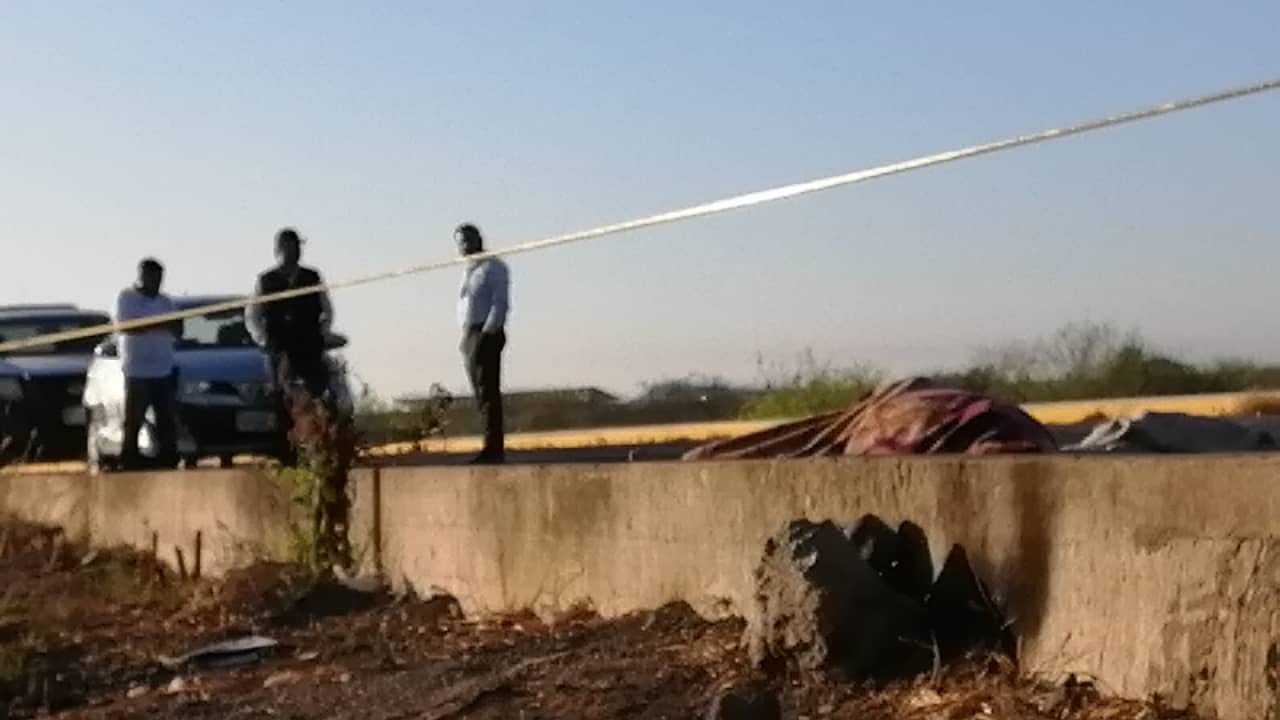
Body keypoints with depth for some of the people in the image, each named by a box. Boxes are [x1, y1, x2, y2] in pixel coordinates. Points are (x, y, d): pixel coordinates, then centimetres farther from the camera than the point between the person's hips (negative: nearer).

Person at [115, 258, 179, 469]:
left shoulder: (165, 301, 16)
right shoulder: (126, 298, 0)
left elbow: (177, 329, 12)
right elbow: (125, 327, -12)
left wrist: (173, 325, -12)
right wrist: (158, 325, -16)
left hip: (165, 370, 5)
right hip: (138, 371, -5)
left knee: (167, 420, 3)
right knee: (133, 420, -2)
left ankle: (167, 459, 8)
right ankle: (129, 461, 2)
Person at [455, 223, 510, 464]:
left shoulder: (494, 267, -3)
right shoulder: (467, 272, 21)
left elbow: (500, 303, -11)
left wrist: (488, 332, -20)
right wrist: (466, 338, 11)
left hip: (487, 333, -8)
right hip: (469, 335, 8)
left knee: (488, 392, -13)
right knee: (481, 394, 6)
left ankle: (493, 449, -17)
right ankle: (495, 449, 7)